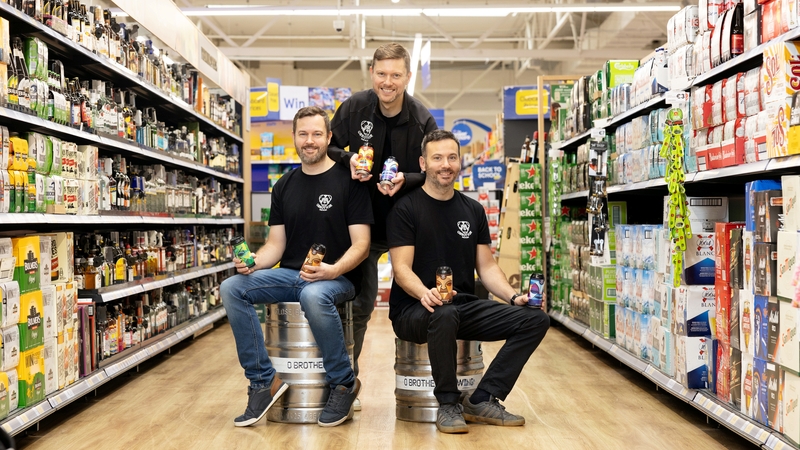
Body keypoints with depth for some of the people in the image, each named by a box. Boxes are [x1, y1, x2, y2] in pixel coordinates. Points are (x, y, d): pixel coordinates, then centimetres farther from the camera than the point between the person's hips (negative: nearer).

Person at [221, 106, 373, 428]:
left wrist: (332, 270, -27)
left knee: (313, 296, -39)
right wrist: (253, 261, -11)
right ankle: (264, 382, -9)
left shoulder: (348, 181, -4)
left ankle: (344, 384, -14)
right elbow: (275, 245, 11)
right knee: (232, 288, -16)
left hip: (337, 277, -5)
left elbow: (361, 244, -9)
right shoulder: (284, 186, 12)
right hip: (290, 274, 6)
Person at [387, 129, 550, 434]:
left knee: (535, 319, -10)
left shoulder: (473, 210, 11)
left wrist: (513, 296, -7)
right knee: (445, 313, -40)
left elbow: (487, 267, 11)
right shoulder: (406, 208, -6)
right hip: (413, 309, -5)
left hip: (464, 306, 6)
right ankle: (448, 405, -16)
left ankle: (483, 401, -7)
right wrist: (424, 294, -35)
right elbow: (402, 268, -13)